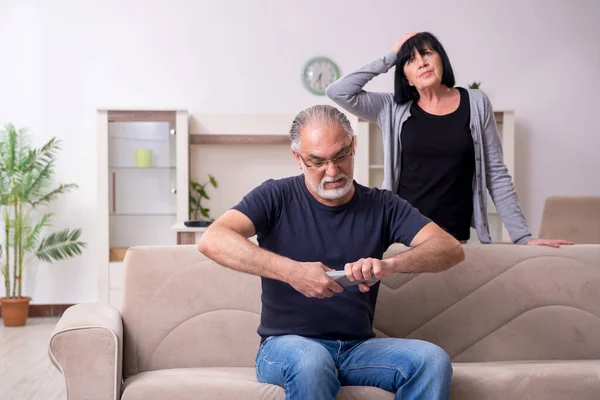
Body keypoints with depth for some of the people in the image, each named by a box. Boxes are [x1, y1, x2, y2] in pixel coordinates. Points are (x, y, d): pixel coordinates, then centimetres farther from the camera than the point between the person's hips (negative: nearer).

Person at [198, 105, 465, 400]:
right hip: (287, 343, -3)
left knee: (433, 359, -24)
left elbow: (451, 249, -5)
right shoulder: (277, 198, -1)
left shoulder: (382, 206, 6)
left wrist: (390, 265, -25)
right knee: (311, 360, -37)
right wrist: (292, 271, -28)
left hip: (359, 346, 3)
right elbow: (211, 241, -17)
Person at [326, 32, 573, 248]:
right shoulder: (393, 109, 4)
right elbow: (338, 92, -6)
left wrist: (522, 236, -3)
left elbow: (496, 175, 3)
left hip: (454, 237, 0)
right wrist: (389, 58, 0)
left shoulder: (476, 104, 3)